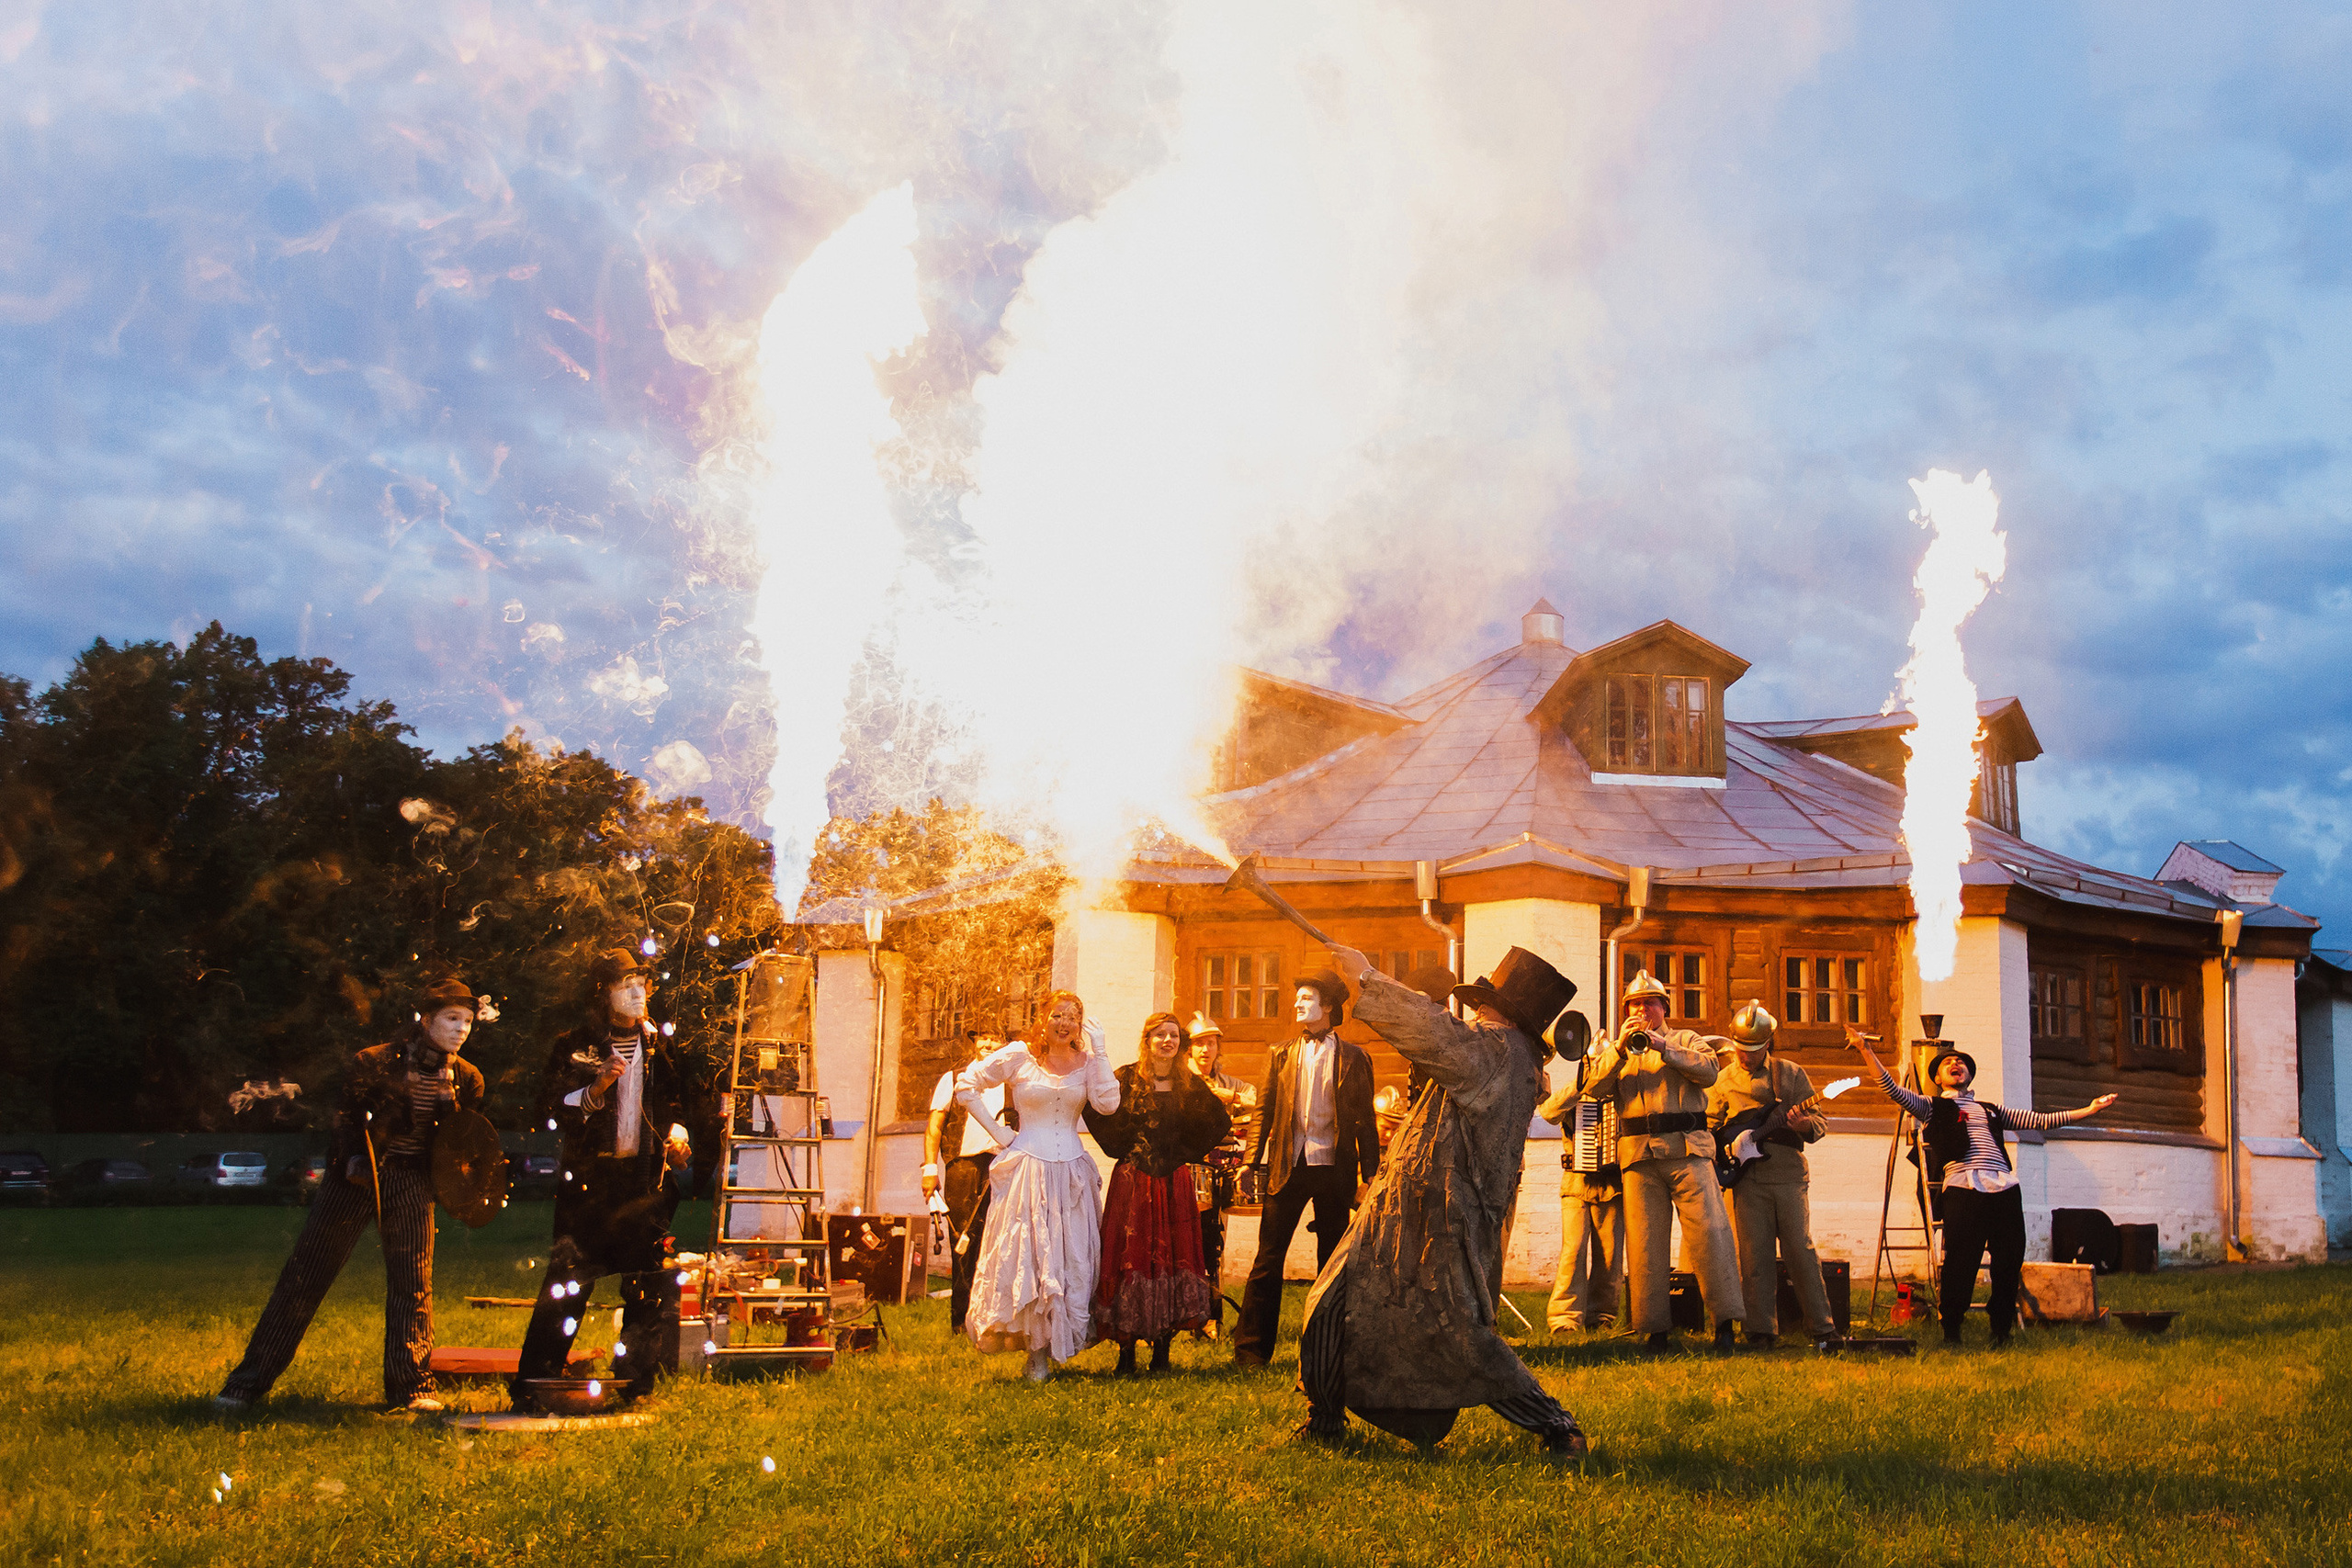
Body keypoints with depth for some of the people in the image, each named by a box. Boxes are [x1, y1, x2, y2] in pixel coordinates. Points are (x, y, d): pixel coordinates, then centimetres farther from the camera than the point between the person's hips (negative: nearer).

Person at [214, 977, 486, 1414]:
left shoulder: (466, 1079, -2)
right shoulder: (377, 1063, -14)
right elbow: (347, 1113, 0)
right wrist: (353, 1155, -15)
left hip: (411, 1182, 3)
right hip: (358, 1176, -3)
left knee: (413, 1283, 0)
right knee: (304, 1274, 0)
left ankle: (410, 1387, 11)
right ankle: (249, 1382, 9)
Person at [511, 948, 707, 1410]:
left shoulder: (663, 1050, 12)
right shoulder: (573, 1048, 4)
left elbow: (693, 1103, 21)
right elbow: (550, 1110, -3)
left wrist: (681, 1130, 2)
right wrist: (596, 1088, -17)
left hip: (648, 1180, 3)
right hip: (589, 1180, -3)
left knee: (649, 1287, 0)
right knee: (567, 1285, -5)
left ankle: (635, 1383, 10)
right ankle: (531, 1385, 2)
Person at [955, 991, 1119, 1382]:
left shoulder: (1087, 1062, 6)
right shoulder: (1019, 1057, 0)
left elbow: (1108, 1103, -11)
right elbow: (966, 1085, 3)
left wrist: (1099, 1050, -10)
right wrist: (996, 1131, -1)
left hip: (1071, 1172, 2)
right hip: (1027, 1169, -2)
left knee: (1072, 1257, 2)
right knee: (1027, 1254, -4)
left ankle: (1057, 1343, 13)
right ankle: (1036, 1353, 3)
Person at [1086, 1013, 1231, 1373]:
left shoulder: (1191, 1085, 6)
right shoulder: (1127, 1079, 0)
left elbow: (1220, 1123, 12)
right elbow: (1095, 1112, -2)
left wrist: (1187, 1152, 6)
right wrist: (1123, 1149, -3)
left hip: (1175, 1182, 2)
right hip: (1133, 1181, -2)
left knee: (1174, 1258, -1)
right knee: (1130, 1258, -4)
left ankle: (1162, 1351, 6)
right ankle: (1126, 1352, 1)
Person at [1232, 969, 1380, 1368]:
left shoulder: (1353, 1058, 5)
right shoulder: (1282, 1056, 11)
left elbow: (1365, 1120, 5)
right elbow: (1265, 1112, 11)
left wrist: (1370, 1172, 0)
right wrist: (1253, 1164, 4)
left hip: (1333, 1167, -1)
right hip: (1288, 1166, 1)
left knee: (1333, 1260, 5)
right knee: (1268, 1257, -2)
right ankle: (1252, 1348, 2)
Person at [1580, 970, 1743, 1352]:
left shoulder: (1686, 1040, 16)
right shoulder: (1615, 1051, 21)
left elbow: (1708, 1070, -4)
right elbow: (1594, 1088, 4)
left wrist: (1663, 1049, -15)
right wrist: (1619, 1048, -8)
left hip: (1688, 1151, -2)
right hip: (1638, 1155, 2)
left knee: (1709, 1231, -12)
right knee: (1644, 1242, -4)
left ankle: (1725, 1321, -8)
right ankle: (1653, 1328, 0)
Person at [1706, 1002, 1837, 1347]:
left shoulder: (1791, 1073, 8)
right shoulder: (1721, 1080, 10)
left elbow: (1820, 1122, 7)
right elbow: (1709, 1127, 12)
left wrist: (1806, 1126, -16)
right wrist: (1730, 1145, -7)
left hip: (1790, 1174, 0)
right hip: (1747, 1179, 0)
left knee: (1800, 1250, -2)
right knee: (1754, 1255, -1)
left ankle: (1821, 1328, 5)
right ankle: (1760, 1331, 5)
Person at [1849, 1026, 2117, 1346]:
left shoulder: (1991, 1110, 29)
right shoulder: (1932, 1107, 17)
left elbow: (2040, 1119, 28)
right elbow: (1893, 1089, 3)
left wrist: (2090, 1110, 24)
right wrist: (1865, 1050, -6)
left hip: (2005, 1190, 4)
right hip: (1964, 1189, -4)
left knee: (2009, 1263, 1)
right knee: (1960, 1263, -9)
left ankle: (2001, 1330, 15)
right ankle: (1951, 1332, 5)